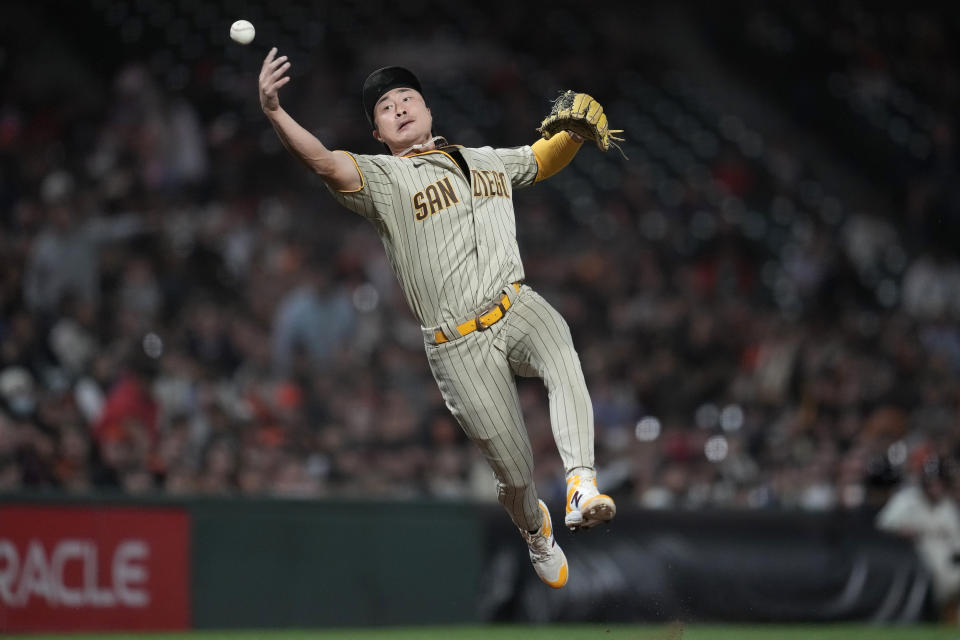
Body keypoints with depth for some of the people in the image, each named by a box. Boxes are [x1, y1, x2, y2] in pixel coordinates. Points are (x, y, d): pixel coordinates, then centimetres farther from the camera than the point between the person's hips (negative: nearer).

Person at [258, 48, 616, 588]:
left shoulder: (486, 161, 19)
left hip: (518, 309, 3)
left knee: (562, 358, -34)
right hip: (460, 347, -3)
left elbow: (546, 158, 32)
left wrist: (577, 129, 7)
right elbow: (325, 163, -18)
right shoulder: (383, 178, 0)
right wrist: (274, 112, -37)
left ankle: (582, 484, -39)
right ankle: (535, 529, 34)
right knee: (516, 473, -1)